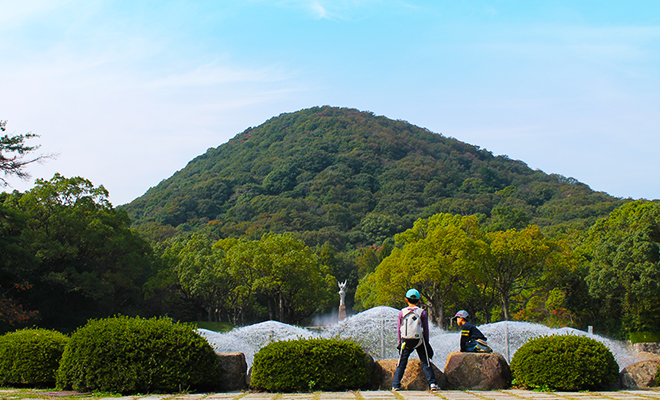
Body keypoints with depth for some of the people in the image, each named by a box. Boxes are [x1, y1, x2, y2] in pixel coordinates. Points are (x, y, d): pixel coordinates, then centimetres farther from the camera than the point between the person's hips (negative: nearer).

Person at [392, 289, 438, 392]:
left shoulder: (402, 313, 2)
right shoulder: (422, 313, -1)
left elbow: (398, 329, 6)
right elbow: (426, 329, 3)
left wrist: (400, 342, 15)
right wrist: (426, 342, 12)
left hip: (406, 341, 1)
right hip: (419, 341, -1)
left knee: (401, 363, 8)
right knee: (425, 362, 8)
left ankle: (396, 385, 5)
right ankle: (432, 384, 3)